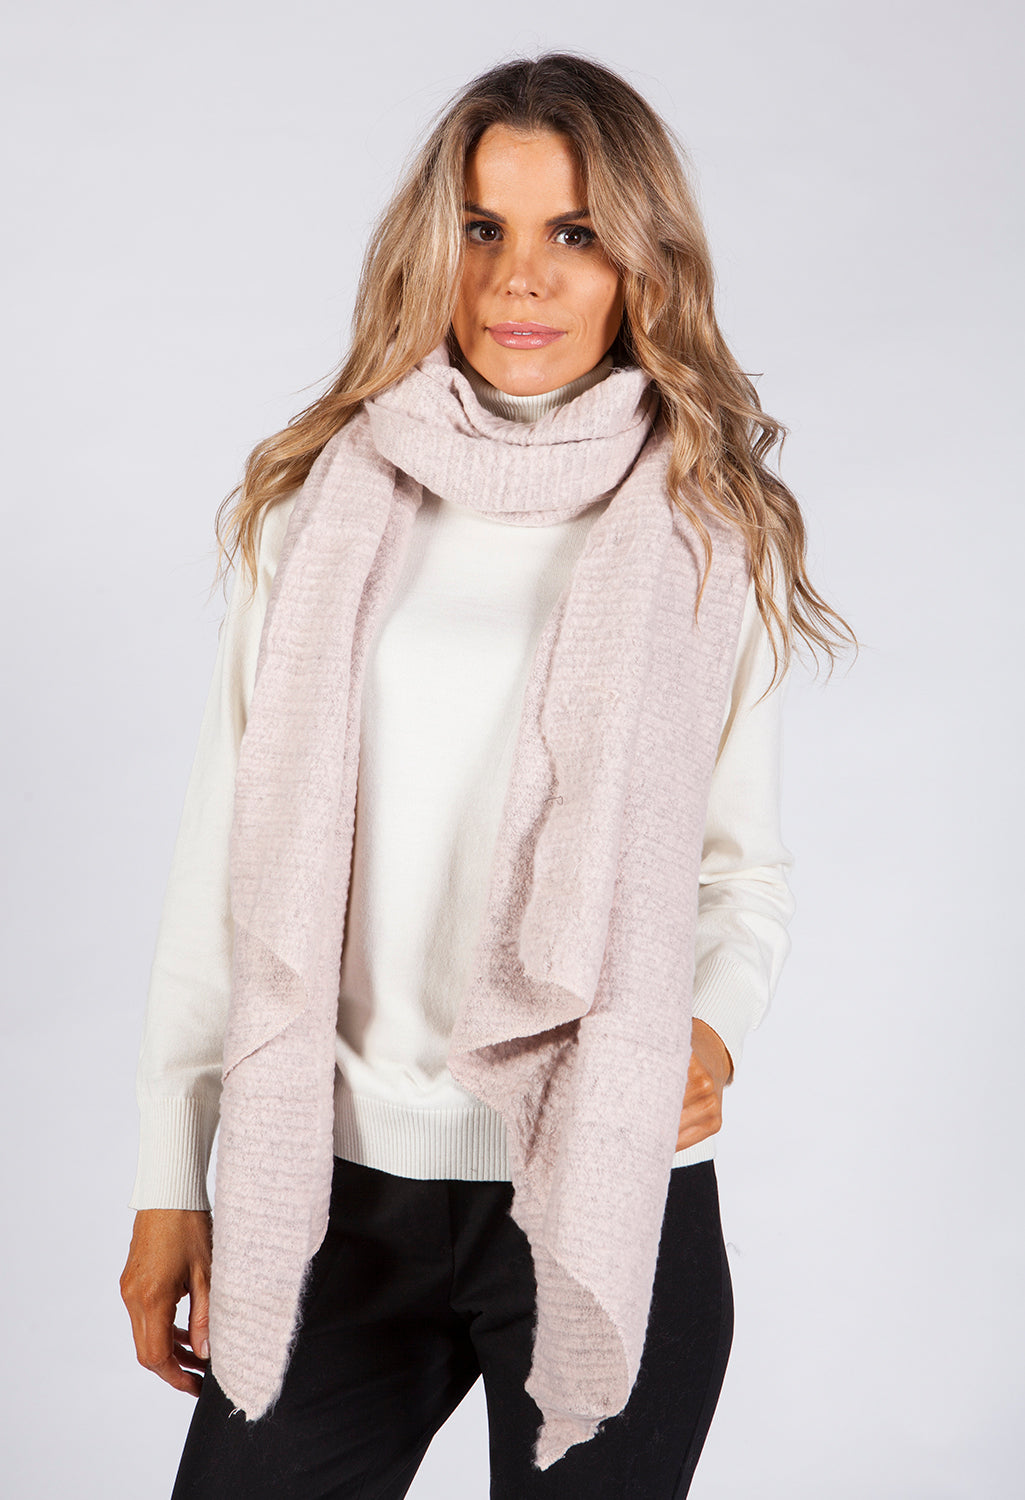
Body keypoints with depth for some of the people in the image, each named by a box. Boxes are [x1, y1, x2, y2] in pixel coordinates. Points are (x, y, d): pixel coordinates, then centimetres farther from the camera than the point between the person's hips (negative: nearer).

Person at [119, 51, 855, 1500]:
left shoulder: (713, 536, 2)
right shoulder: (323, 506, 4)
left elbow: (747, 864, 8)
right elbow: (229, 854, 5)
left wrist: (713, 1024, -14)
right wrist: (169, 1178, 4)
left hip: (606, 1198, -1)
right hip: (329, 1185, 1)